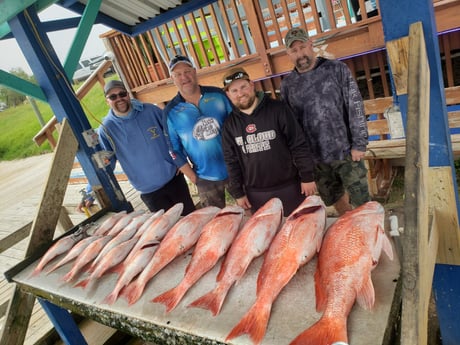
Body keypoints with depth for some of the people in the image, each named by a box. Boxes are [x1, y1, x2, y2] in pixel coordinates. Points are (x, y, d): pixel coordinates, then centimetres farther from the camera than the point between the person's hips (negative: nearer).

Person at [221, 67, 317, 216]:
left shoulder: (277, 109, -7)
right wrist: (237, 193, 4)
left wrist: (307, 177, -8)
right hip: (255, 194, 3)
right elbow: (231, 161, 5)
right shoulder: (229, 124, 3)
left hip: (289, 187, -2)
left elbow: (298, 145, -7)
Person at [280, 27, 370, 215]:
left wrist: (359, 144, -9)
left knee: (361, 202, 5)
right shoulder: (287, 83, 3)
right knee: (338, 202, 18)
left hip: (345, 151, -2)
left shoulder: (336, 69, -4)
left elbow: (355, 107, -5)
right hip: (316, 158, 2)